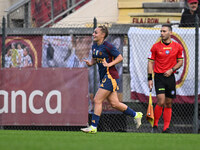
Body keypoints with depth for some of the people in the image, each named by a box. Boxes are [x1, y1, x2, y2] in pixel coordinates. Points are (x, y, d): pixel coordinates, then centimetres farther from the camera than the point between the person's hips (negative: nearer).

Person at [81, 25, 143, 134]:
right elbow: (94, 59, 24)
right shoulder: (94, 46, 11)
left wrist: (109, 64, -20)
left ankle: (93, 127, -8)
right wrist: (90, 63, 2)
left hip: (110, 76, -9)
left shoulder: (107, 46, -13)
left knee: (97, 100, -11)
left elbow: (120, 57, -9)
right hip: (103, 77, 9)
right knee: (114, 103, 9)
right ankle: (136, 115, 24)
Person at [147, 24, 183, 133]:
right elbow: (150, 62, 2)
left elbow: (180, 62, 11)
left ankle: (166, 128, 9)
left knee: (168, 104, 4)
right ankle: (155, 125, -3)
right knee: (161, 101, -16)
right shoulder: (156, 47, 0)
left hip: (170, 77, 3)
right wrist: (150, 78, -4)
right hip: (159, 76, -2)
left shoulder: (177, 47, 5)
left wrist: (171, 70, -7)